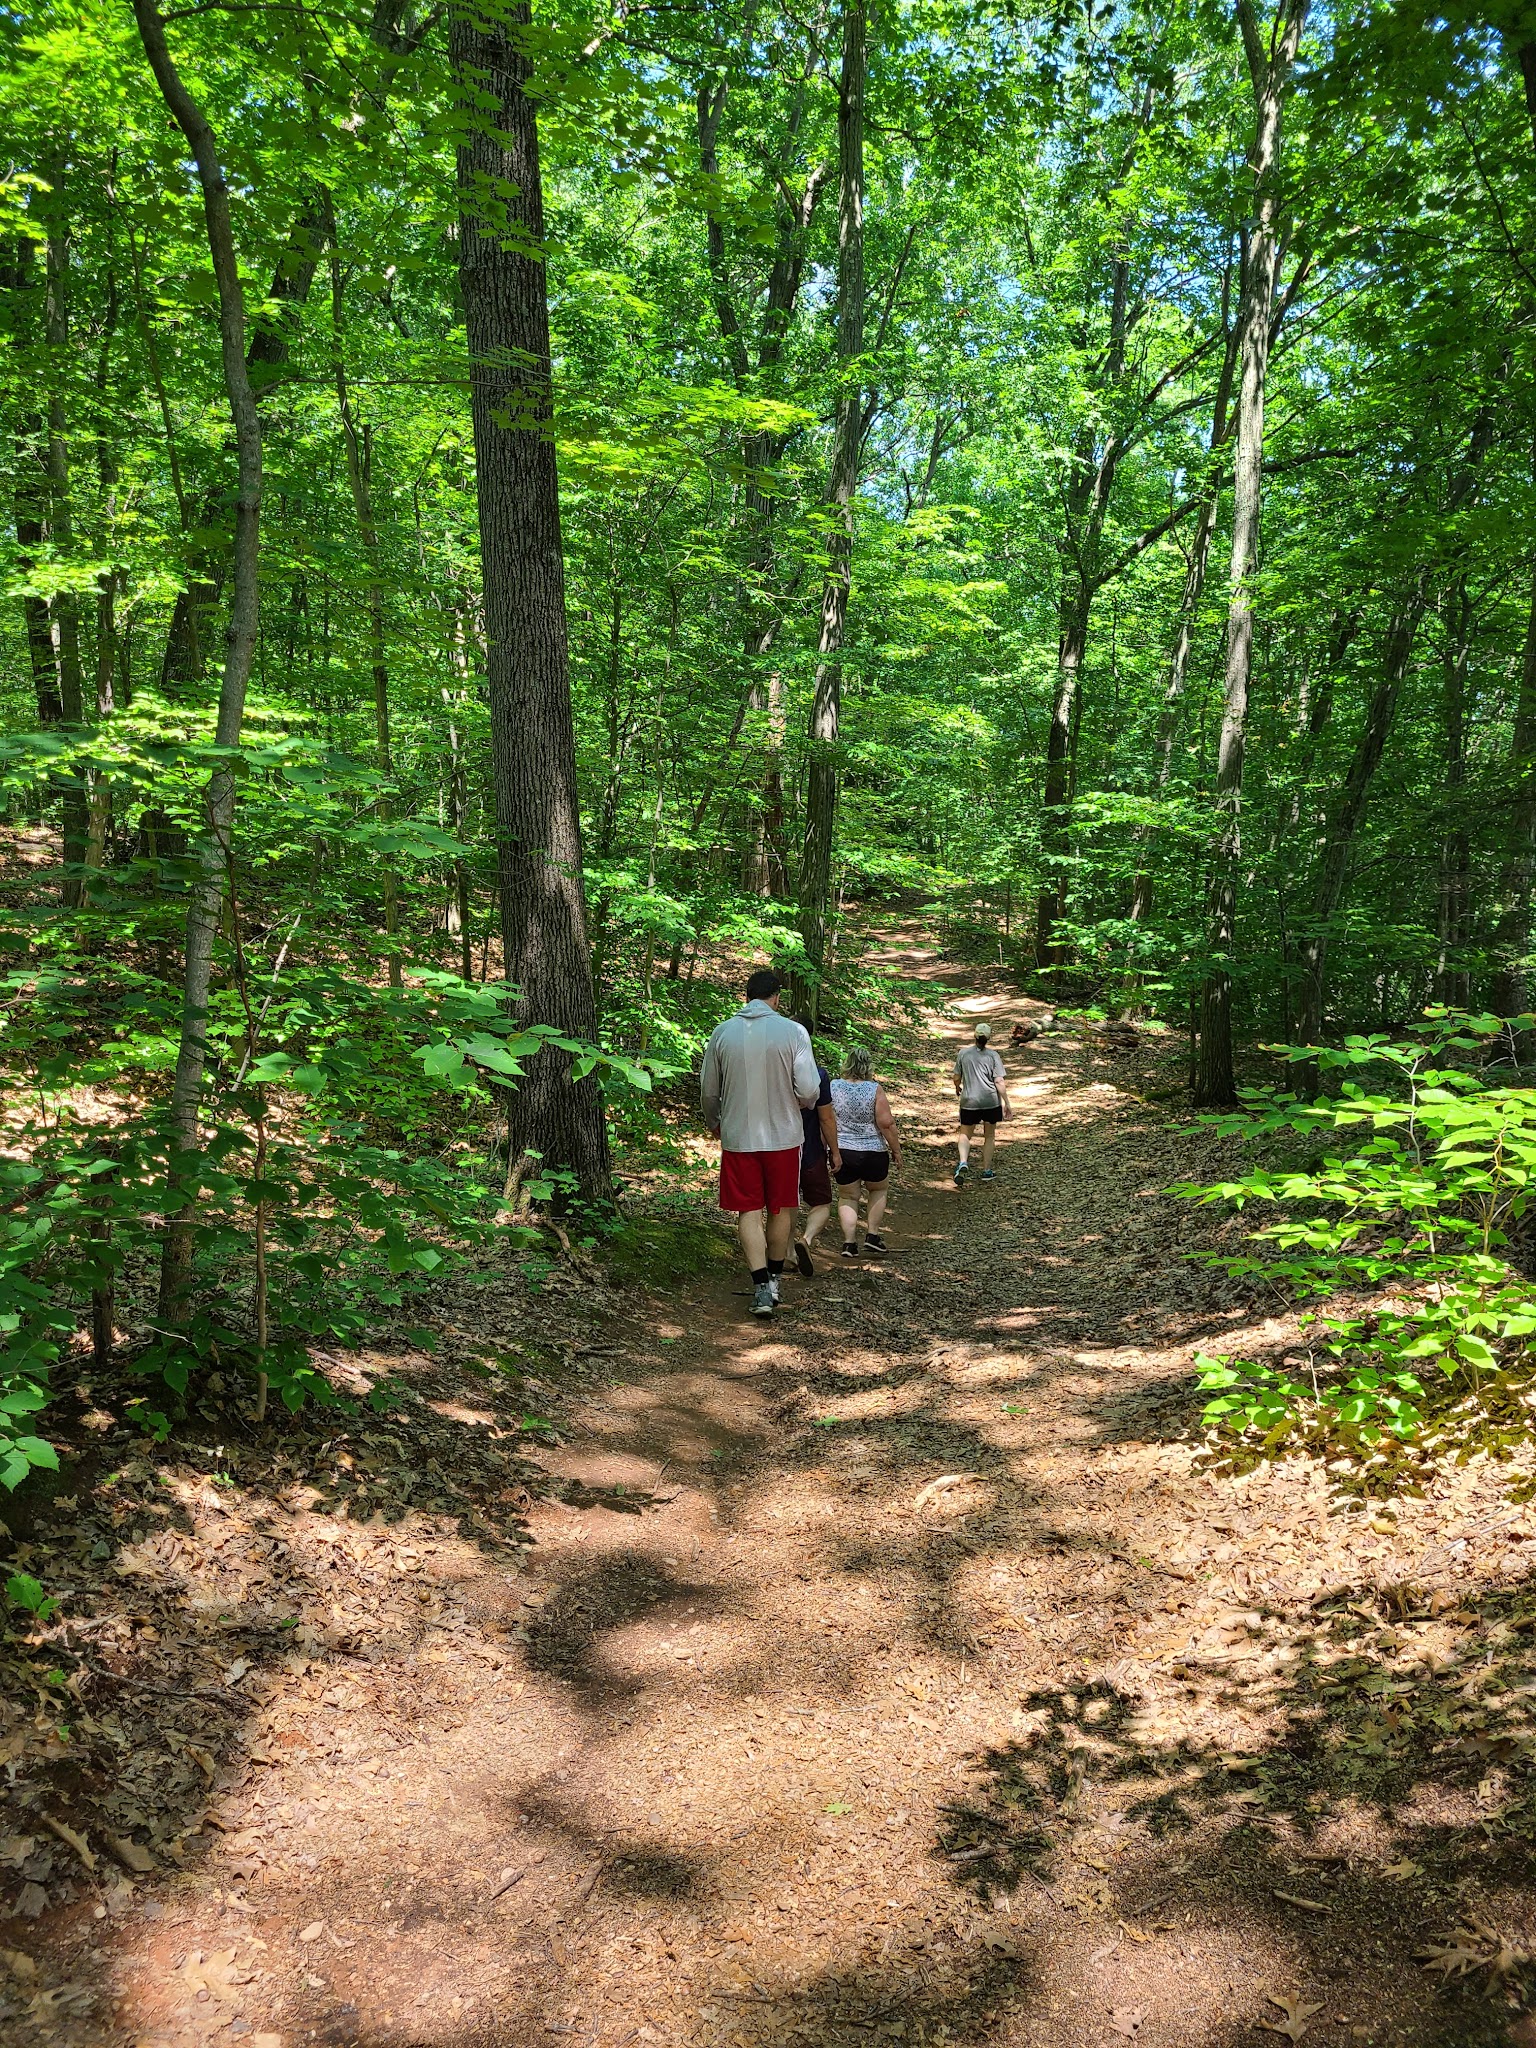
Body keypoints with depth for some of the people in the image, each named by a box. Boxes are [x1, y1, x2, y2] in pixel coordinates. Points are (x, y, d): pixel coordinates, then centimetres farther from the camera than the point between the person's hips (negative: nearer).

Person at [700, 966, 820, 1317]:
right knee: (781, 1209, 16)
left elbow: (708, 1091, 6)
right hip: (783, 1136, -1)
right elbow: (809, 1091, -12)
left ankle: (761, 1287, -2)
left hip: (738, 1138, 1)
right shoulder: (794, 1031, -9)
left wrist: (713, 1124, 25)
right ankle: (774, 1279, 28)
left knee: (749, 1212, 7)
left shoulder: (722, 1032, -2)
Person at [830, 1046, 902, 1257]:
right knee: (878, 1190, 22)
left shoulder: (833, 1088, -1)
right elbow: (886, 1123, -13)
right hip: (873, 1153, -2)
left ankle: (849, 1242, 3)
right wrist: (896, 1149, -2)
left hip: (842, 1152, 2)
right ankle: (872, 1235, 15)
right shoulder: (875, 1089, -9)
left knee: (847, 1196, 14)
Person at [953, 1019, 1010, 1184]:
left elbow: (957, 1078, 6)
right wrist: (1006, 1104, -3)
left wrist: (957, 1087, 28)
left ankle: (963, 1163, -13)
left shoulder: (963, 1053, -2)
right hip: (991, 1101, -1)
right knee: (990, 1135, 17)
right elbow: (1000, 1082, -10)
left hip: (969, 1102, 1)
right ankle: (986, 1170, 21)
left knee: (965, 1134, 13)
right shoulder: (993, 1056, -7)